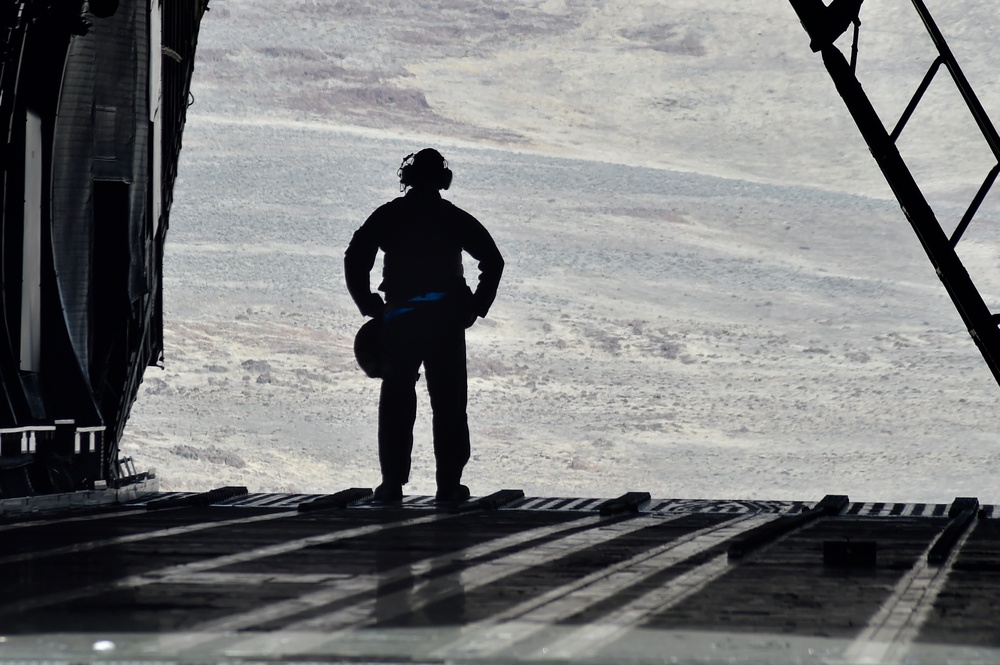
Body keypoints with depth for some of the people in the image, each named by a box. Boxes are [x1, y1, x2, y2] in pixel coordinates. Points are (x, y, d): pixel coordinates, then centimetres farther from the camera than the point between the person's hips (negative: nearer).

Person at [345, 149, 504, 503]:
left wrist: (370, 307, 5)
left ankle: (392, 483, 6)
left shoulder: (387, 216, 6)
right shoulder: (455, 218, 5)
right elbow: (493, 261, 0)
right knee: (449, 402, 6)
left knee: (396, 403, 8)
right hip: (446, 318, 0)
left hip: (399, 318, 0)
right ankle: (448, 484, 3)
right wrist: (476, 307, 6)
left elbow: (354, 260, 0)